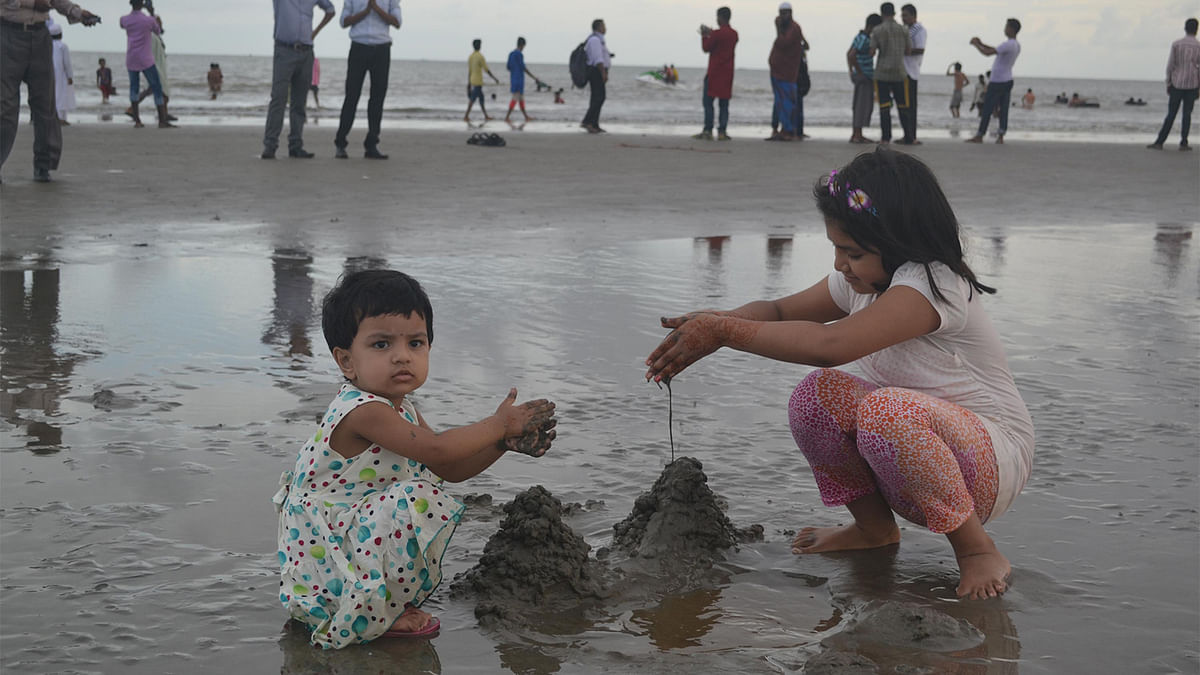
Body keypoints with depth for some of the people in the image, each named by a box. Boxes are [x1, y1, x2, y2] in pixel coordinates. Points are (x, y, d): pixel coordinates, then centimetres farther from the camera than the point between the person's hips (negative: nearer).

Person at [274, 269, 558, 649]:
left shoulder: (401, 410, 7)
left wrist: (505, 443, -4)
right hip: (320, 543, -10)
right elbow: (436, 449, -28)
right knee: (415, 499, -27)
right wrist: (498, 424, -16)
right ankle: (371, 615, -14)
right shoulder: (362, 411, -25)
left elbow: (448, 469, 10)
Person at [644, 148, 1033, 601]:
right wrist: (712, 327, -11)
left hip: (994, 460, -8)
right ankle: (875, 528, 7)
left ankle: (977, 551, -16)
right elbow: (780, 310, 11)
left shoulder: (931, 284, -26)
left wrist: (727, 332, -31)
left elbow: (831, 344, -38)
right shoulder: (861, 281, 2)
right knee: (816, 395, -15)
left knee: (885, 409, -37)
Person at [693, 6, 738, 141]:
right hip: (727, 73, 6)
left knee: (708, 101, 0)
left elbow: (706, 48, -5)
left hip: (714, 72, -6)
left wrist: (704, 35, 10)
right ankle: (722, 131, 0)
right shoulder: (734, 34, 9)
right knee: (724, 103, 5)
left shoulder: (717, 33, -13)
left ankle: (708, 131, -5)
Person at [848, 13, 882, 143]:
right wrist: (860, 72, -19)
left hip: (865, 77, 10)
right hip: (865, 77, -10)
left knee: (858, 106, 12)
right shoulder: (864, 40, -18)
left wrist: (851, 71, 17)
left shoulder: (860, 37, 12)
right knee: (863, 106, -8)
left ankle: (856, 135, 16)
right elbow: (851, 56, -28)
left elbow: (848, 53, 20)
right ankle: (857, 135, -8)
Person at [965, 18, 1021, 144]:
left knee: (986, 109, -2)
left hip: (997, 82, -9)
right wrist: (982, 44, 16)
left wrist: (976, 44, -7)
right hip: (1008, 81, 9)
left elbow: (987, 53, -23)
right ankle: (1000, 136, 3)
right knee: (1003, 109, 6)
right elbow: (995, 51, 22)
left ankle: (979, 136, 1)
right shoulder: (1017, 46, 10)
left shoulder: (1008, 45, -20)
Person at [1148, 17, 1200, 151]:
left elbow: (1170, 65, -4)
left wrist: (1168, 84, 5)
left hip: (1177, 84, 0)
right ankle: (1183, 143, 2)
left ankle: (1159, 142, -1)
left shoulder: (1176, 44, -3)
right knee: (1187, 114, 5)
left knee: (1171, 114, 3)